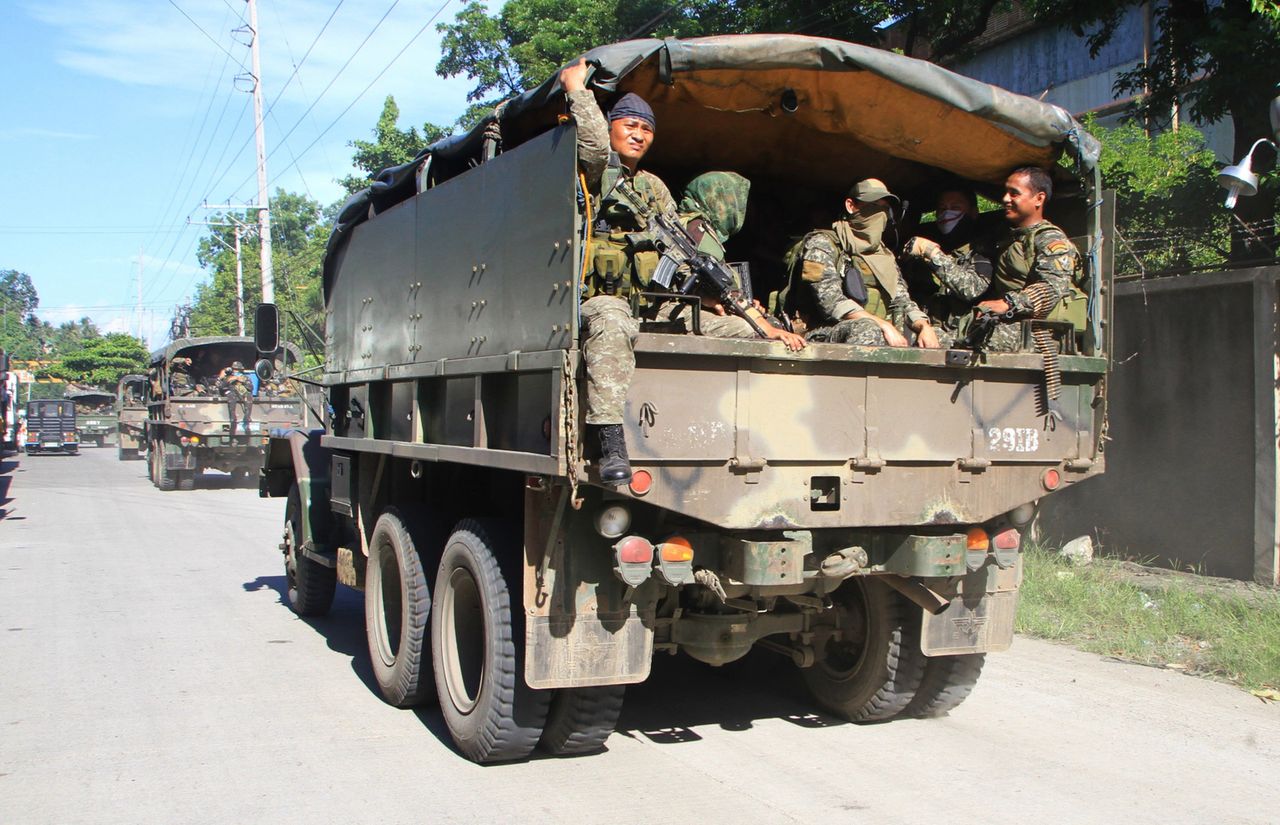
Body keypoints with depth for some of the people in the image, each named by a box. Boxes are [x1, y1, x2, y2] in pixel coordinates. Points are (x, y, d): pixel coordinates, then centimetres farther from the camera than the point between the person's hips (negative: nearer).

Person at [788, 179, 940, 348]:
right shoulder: (822, 243, 3)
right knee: (866, 328, -39)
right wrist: (882, 324, -22)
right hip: (825, 335, -6)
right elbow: (830, 300, -13)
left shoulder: (886, 256, 26)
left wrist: (924, 326, -6)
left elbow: (902, 302, 18)